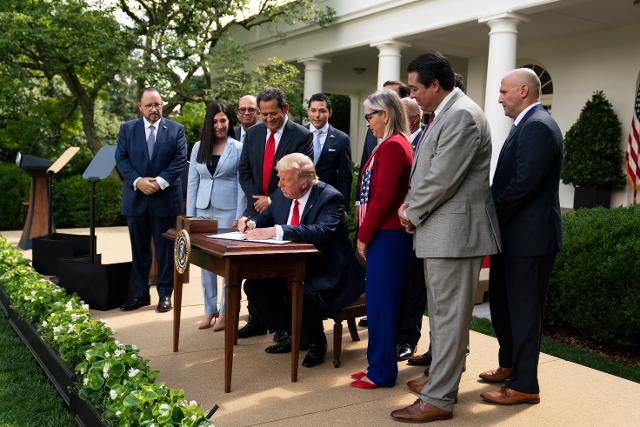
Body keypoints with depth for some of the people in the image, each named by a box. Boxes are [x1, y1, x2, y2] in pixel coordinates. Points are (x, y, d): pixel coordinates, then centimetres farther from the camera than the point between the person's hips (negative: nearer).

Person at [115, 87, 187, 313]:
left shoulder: (176, 129, 3)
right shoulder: (127, 129, 7)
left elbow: (180, 159, -4)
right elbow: (121, 159, 1)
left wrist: (160, 181, -15)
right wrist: (137, 181, -13)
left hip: (166, 197, -1)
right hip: (136, 197, 2)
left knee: (165, 249, 4)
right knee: (139, 249, 9)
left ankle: (165, 294, 13)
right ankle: (140, 293, 18)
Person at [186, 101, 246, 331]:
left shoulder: (238, 148, -1)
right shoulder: (198, 147, 9)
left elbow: (242, 184, -3)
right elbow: (192, 182, 9)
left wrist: (239, 217, -9)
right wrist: (190, 215, 4)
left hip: (228, 210, -4)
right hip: (203, 209, 4)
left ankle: (225, 311, 9)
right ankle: (209, 310, 17)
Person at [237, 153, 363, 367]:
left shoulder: (330, 197, -18)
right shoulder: (282, 194, 4)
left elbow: (320, 231, -35)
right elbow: (267, 217, 19)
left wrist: (277, 231, -41)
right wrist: (251, 223, -6)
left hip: (326, 276, -8)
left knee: (302, 296, -33)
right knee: (253, 285, -5)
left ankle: (316, 342, 0)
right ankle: (287, 334, 14)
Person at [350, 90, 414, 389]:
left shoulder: (392, 146, -14)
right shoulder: (394, 144, 16)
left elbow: (383, 198, -19)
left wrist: (363, 236, -10)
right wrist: (365, 235, 12)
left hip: (387, 237, -10)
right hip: (386, 235, 10)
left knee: (381, 303, -1)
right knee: (380, 302, 14)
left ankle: (381, 372, 10)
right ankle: (379, 365, 25)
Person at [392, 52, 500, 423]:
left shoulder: (461, 115, -16)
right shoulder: (446, 114, 16)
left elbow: (442, 178, -21)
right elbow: (427, 170, 19)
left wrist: (412, 212, -7)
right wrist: (411, 203, 4)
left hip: (455, 230, -10)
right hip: (441, 229, 10)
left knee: (449, 315, -3)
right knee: (442, 312, 19)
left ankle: (439, 399, 4)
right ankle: (444, 378, 32)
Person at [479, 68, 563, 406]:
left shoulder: (538, 126, -17)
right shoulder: (526, 125, 16)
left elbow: (525, 182, -24)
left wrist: (492, 213, -13)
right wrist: (493, 217, 5)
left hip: (529, 236, -10)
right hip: (513, 234, 10)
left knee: (524, 310, 0)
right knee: (502, 304, 20)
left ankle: (524, 385, 12)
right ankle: (509, 365, 36)